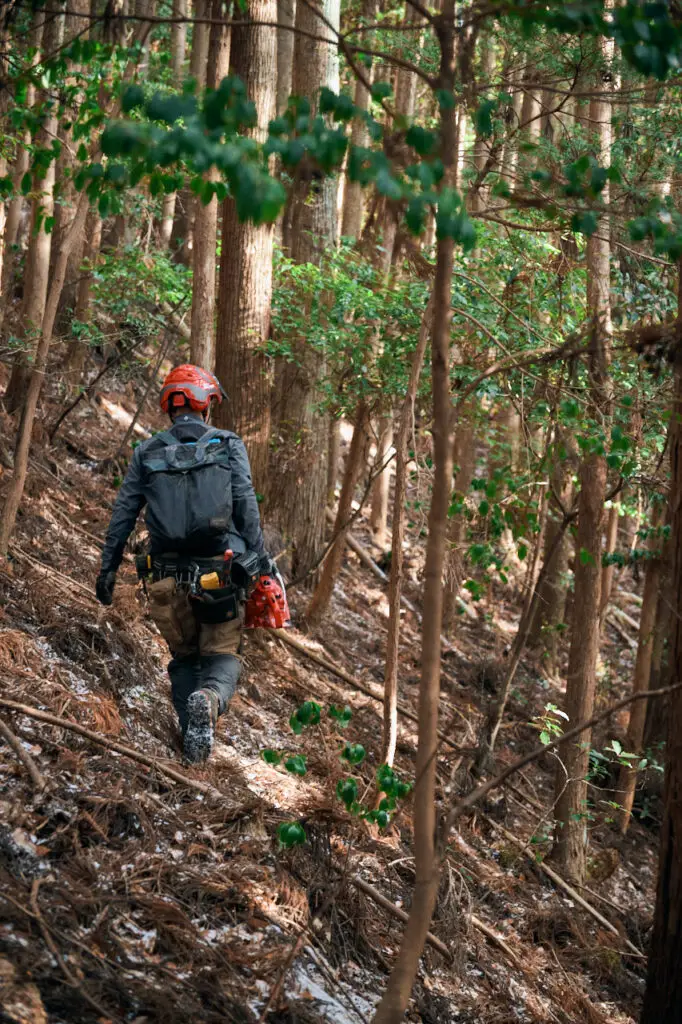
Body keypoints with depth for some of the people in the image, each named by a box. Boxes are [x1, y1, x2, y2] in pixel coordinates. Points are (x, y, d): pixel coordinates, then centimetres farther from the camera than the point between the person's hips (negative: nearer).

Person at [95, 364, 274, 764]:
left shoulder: (147, 453, 10)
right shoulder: (228, 446, 5)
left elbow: (123, 514, 9)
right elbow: (247, 506, -4)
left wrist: (108, 566, 14)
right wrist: (261, 559, -2)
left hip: (168, 577, 2)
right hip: (220, 574, -2)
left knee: (184, 657, 19)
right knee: (222, 655, 8)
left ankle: (193, 732, -4)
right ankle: (210, 698, -27)